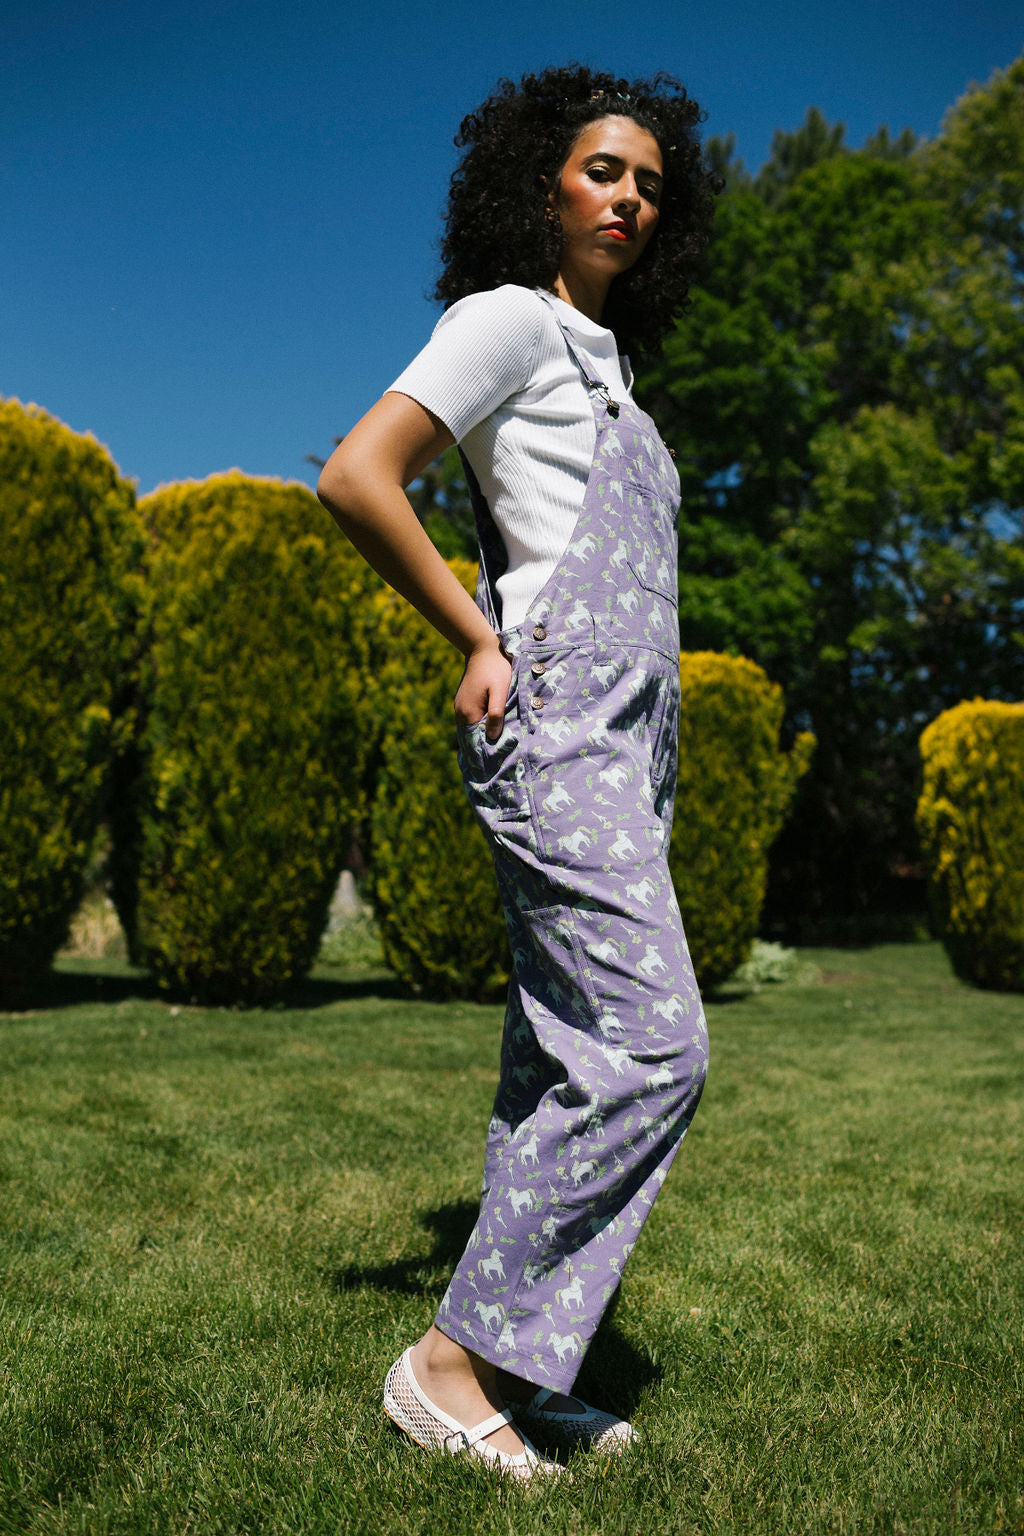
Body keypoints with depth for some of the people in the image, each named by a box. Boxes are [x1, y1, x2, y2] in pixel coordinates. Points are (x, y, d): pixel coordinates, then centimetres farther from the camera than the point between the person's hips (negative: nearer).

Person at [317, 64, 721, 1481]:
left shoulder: (600, 360, 25)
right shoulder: (510, 319, -1)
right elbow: (354, 478, -14)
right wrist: (479, 645, -10)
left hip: (622, 739, 9)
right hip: (557, 720, -9)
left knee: (568, 1063, 6)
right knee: (654, 1048, -15)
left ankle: (523, 1369, 14)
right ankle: (455, 1357, -5)